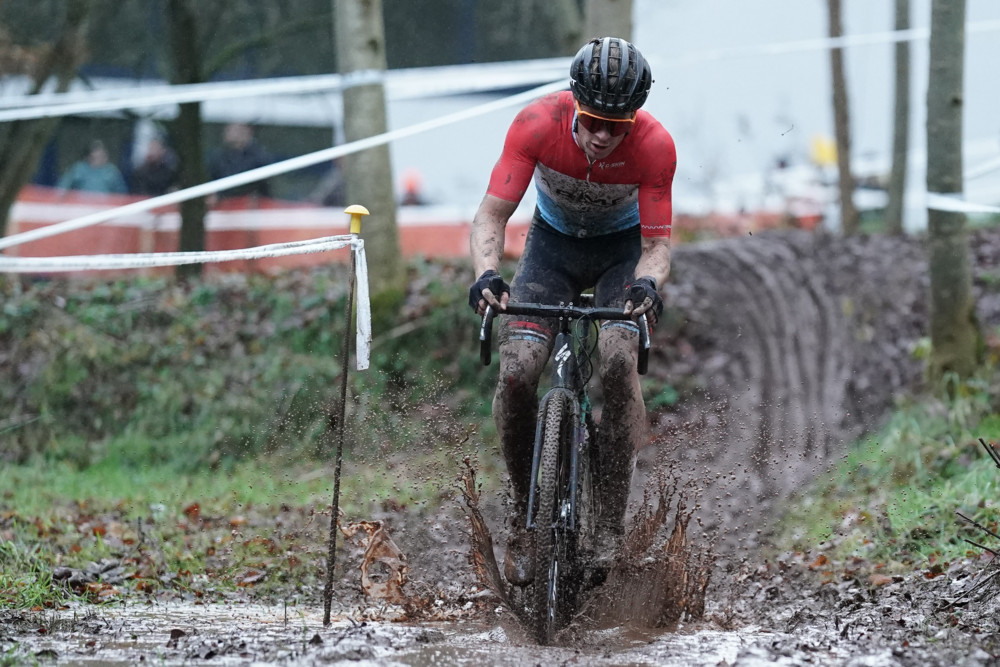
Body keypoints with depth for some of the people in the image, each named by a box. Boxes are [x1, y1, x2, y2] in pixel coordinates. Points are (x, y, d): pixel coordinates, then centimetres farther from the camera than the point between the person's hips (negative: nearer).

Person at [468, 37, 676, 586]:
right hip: (553, 242, 1)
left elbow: (656, 243, -23)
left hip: (622, 247, -1)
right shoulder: (538, 123, -29)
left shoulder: (655, 146, -30)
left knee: (618, 361, -27)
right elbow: (491, 216, -25)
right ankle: (522, 523, 0)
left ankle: (611, 526, -19)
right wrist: (487, 273, -44)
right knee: (516, 373, -18)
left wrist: (648, 282, -45)